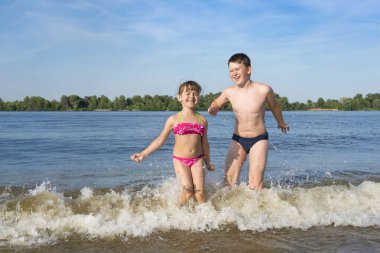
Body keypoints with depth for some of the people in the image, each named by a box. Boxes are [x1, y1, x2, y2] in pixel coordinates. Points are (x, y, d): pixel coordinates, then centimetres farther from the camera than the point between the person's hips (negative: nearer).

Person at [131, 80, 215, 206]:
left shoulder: (202, 120, 7)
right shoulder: (174, 120, 0)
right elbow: (160, 140, 5)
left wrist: (208, 162, 26)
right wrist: (143, 154, 0)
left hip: (197, 160, 2)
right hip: (180, 159, -2)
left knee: (200, 191, -10)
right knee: (188, 188, -17)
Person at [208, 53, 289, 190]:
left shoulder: (264, 90, -13)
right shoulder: (229, 92, -6)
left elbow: (274, 106, 9)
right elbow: (217, 102, 16)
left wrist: (281, 122, 27)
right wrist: (214, 108, -10)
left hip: (259, 139, -2)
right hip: (237, 140, 3)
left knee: (256, 182, -10)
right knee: (229, 180, -2)